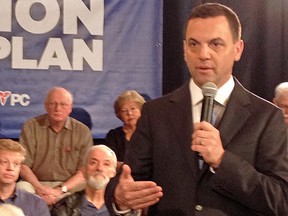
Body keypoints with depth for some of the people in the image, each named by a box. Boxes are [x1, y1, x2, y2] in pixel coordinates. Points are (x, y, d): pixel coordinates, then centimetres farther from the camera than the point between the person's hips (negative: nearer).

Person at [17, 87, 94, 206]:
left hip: (70, 186, 1)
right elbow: (23, 165, -3)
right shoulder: (31, 127, 2)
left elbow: (84, 172, -3)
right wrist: (39, 188, -20)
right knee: (22, 187, -32)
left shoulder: (83, 132, 1)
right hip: (37, 183, -1)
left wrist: (61, 190, -18)